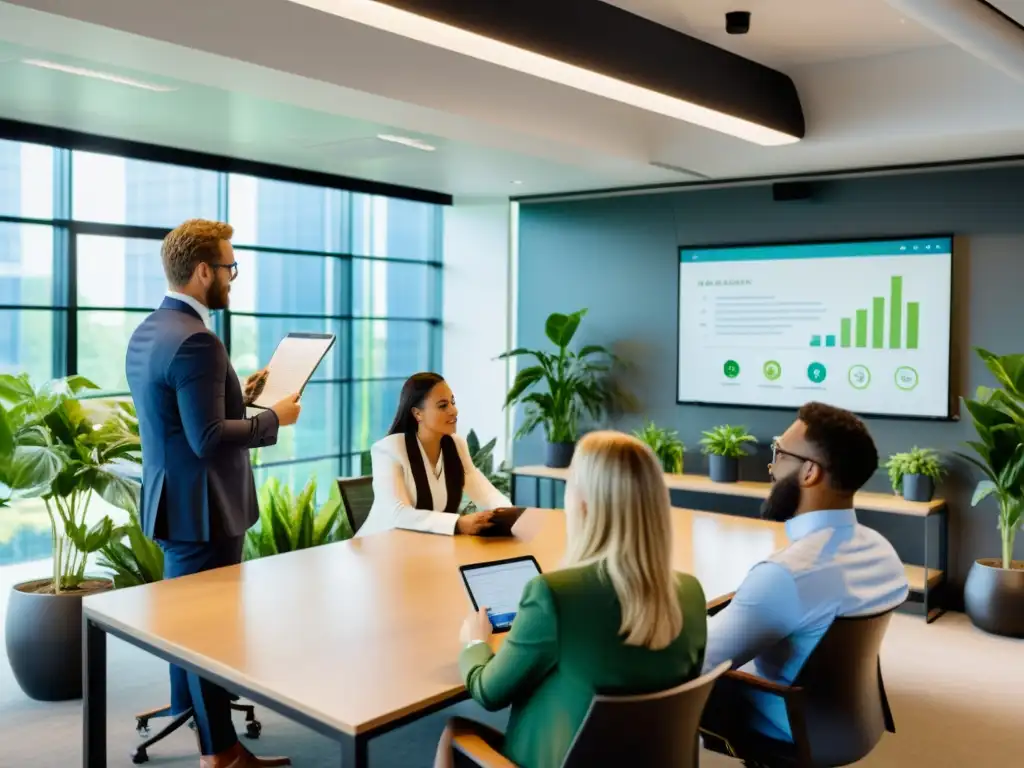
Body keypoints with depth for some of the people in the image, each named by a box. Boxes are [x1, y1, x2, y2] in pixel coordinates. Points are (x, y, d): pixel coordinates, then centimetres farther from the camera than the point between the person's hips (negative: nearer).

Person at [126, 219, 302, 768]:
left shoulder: (148, 332, 8)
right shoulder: (195, 340, -24)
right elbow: (209, 439, -27)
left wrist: (241, 394, 15)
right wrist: (274, 418, -14)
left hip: (172, 501, 10)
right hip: (202, 508, -10)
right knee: (211, 625, 2)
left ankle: (187, 713, 42)